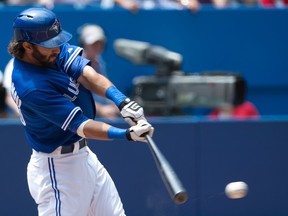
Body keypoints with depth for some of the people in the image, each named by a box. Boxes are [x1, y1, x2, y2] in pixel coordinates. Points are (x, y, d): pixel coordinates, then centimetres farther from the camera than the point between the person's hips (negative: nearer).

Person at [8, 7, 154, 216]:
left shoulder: (51, 50, -5)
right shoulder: (32, 87, -29)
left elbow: (86, 73, -17)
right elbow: (80, 126, -30)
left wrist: (121, 100, -34)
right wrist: (127, 134, -41)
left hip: (83, 156, 9)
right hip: (58, 167, -9)